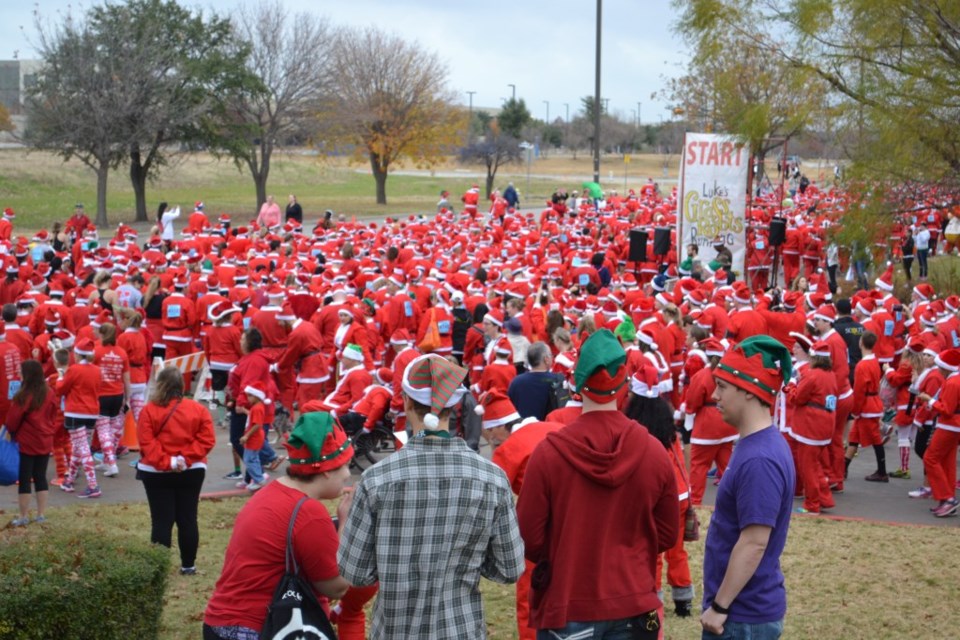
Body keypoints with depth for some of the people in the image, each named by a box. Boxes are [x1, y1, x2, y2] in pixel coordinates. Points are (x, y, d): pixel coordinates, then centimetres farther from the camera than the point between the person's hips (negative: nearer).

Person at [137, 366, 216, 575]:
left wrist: (166, 462, -16)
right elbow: (206, 439, -7)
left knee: (161, 520, 1)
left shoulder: (149, 411, -8)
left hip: (157, 473, -2)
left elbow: (146, 443, -14)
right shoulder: (198, 409, -1)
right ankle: (188, 565, 15)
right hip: (191, 472, 2)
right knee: (188, 519, 9)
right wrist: (186, 458, -10)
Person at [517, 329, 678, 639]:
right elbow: (668, 533, 4)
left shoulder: (548, 453, -15)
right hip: (633, 607, 2)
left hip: (566, 608, -2)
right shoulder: (654, 452, -7)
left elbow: (528, 536, -8)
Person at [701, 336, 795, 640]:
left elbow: (754, 544, -25)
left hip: (744, 614, -9)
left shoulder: (759, 459, -23)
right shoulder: (755, 444, 8)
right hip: (746, 607, 9)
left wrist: (719, 607, -19)